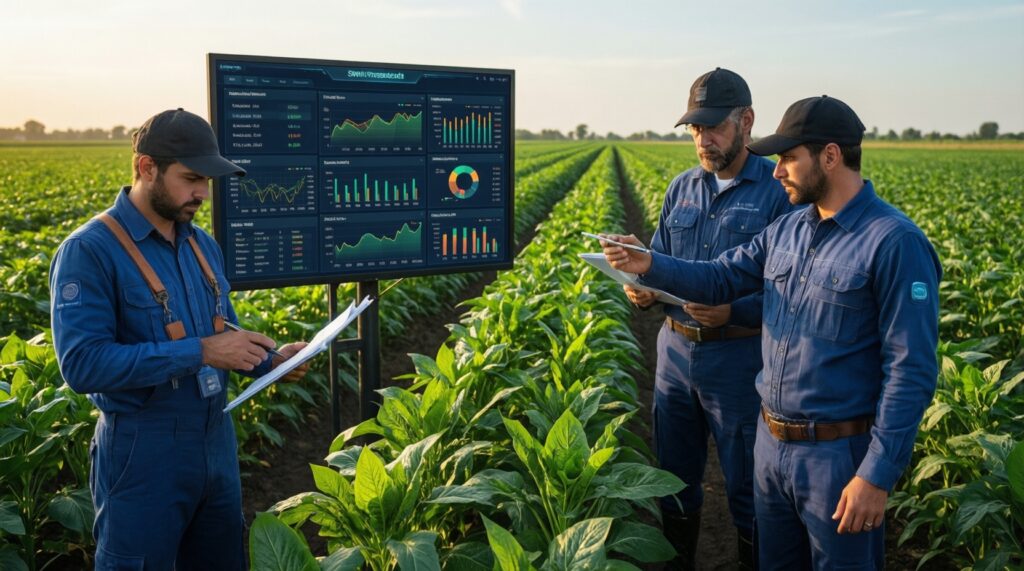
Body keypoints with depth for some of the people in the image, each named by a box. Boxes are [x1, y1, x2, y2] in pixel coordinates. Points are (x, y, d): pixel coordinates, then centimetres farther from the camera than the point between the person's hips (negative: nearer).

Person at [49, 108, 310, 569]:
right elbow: (82, 364, -24)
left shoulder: (202, 245, 7)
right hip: (143, 452, -7)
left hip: (216, 439, 7)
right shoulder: (90, 251, -15)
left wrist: (269, 359, -4)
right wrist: (199, 353, -26)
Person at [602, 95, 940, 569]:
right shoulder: (787, 229, 5)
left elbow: (911, 371, -19)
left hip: (839, 453, -7)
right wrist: (649, 265, -11)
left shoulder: (896, 243, -18)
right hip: (772, 442, 7)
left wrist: (878, 476, -20)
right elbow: (720, 279, 7)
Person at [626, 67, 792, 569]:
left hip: (739, 356, -6)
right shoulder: (681, 188, 9)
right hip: (676, 351, 6)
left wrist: (734, 311, -28)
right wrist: (642, 287, -9)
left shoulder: (779, 191, -10)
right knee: (674, 478, 19)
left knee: (748, 489, 9)